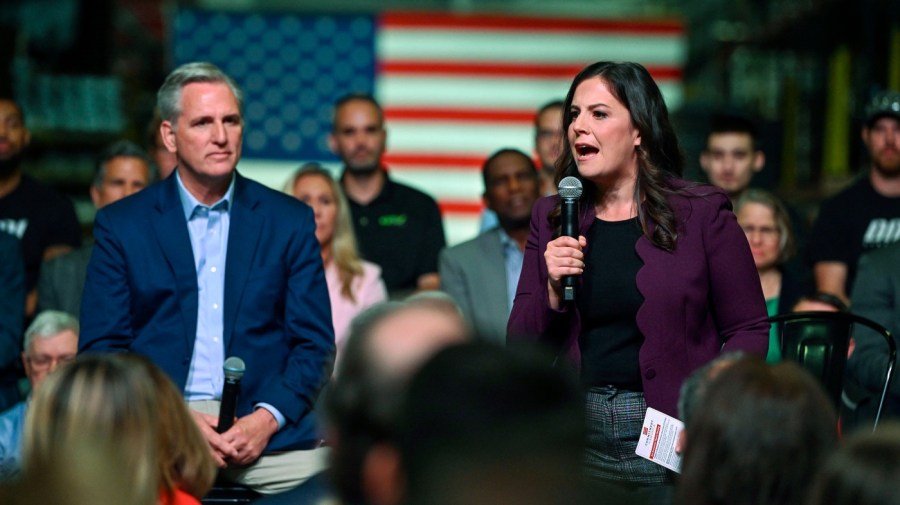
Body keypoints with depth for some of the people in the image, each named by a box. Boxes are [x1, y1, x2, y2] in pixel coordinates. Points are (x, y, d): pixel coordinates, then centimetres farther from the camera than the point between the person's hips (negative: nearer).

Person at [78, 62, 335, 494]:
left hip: (265, 425, 1)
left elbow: (314, 343, 9)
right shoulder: (121, 226, 9)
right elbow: (101, 347, 6)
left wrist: (266, 419, -9)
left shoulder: (290, 221, 11)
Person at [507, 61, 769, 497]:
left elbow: (749, 330, -3)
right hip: (578, 437, 3)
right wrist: (553, 292, -11)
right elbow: (520, 346, 8)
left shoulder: (702, 213, -2)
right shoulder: (551, 219, 8)